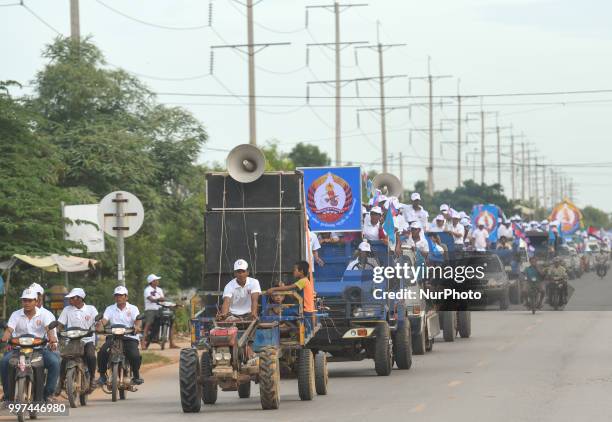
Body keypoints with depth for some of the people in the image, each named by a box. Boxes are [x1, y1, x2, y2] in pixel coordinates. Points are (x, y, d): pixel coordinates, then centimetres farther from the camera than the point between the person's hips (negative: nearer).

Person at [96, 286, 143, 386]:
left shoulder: (133, 308, 9)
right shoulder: (110, 309, 14)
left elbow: (137, 320, -9)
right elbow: (104, 319, -4)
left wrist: (137, 326, -34)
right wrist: (100, 323, -29)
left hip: (130, 337, -1)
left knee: (135, 355, -26)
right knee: (102, 352, -25)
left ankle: (136, 376, 0)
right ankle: (102, 375, -8)